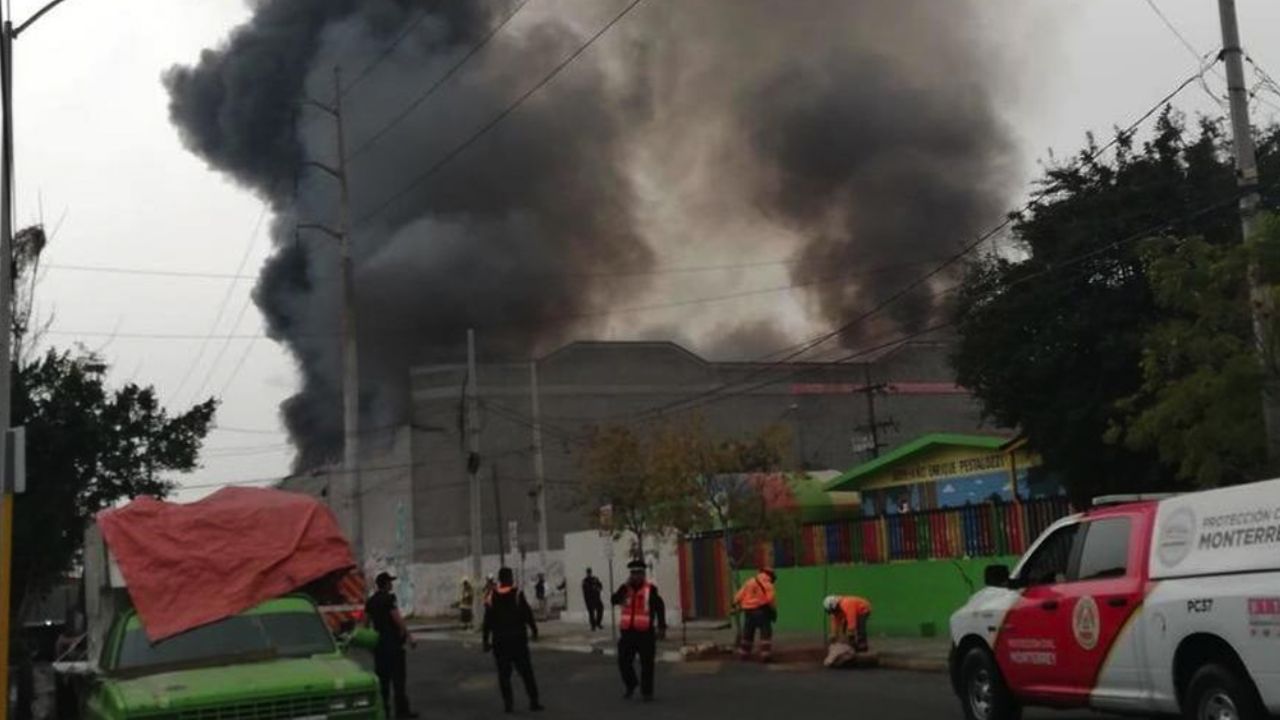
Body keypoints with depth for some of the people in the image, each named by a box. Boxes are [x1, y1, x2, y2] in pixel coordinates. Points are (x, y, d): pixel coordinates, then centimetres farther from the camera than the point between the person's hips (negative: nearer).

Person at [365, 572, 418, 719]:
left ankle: (382, 707, 13)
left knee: (382, 676, 12)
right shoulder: (389, 598, -13)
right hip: (392, 640, -7)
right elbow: (397, 619, -19)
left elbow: (366, 621, 14)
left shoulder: (371, 601, 11)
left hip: (378, 641, 7)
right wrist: (408, 635, -15)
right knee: (398, 676, -4)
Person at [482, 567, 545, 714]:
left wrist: (485, 640, 5)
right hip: (518, 639, -2)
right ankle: (533, 701, 4)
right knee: (526, 671, 5)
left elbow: (487, 621, -1)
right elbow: (528, 614, -7)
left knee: (503, 673, 9)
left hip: (499, 640, 2)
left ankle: (507, 702, 6)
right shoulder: (518, 595, -9)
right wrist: (534, 630, 7)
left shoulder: (491, 597, -1)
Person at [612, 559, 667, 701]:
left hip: (645, 632, -4)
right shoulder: (625, 588, 8)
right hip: (627, 631, 4)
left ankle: (647, 692, 13)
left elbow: (660, 608, -3)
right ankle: (630, 685, 28)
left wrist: (661, 627, -6)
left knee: (647, 663, 2)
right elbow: (615, 600, -7)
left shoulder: (650, 589, -4)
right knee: (623, 661, 5)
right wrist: (625, 587, -16)